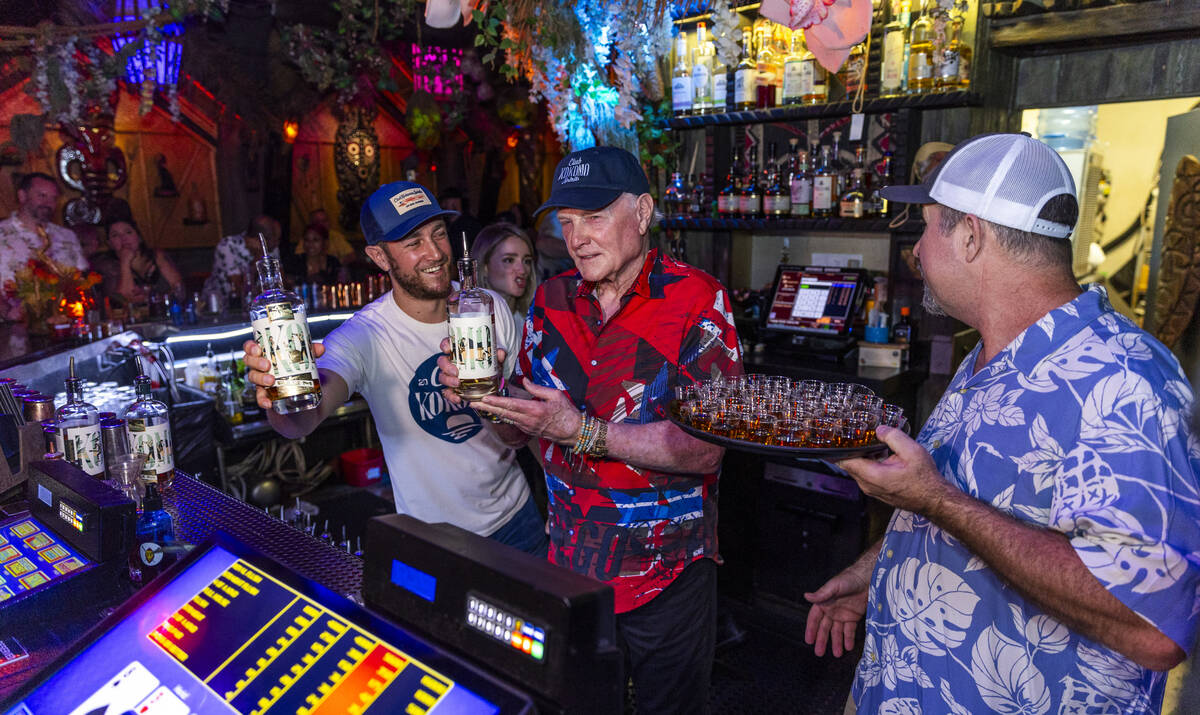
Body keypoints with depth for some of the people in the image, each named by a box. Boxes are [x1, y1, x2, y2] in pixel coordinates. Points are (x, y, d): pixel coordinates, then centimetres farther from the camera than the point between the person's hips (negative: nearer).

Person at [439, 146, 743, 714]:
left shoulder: (696, 301, -15)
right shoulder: (551, 300, 0)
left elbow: (704, 451, -21)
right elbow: (519, 431, 5)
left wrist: (584, 432, -29)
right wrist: (480, 391, -15)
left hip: (666, 577, -4)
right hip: (568, 561, 5)